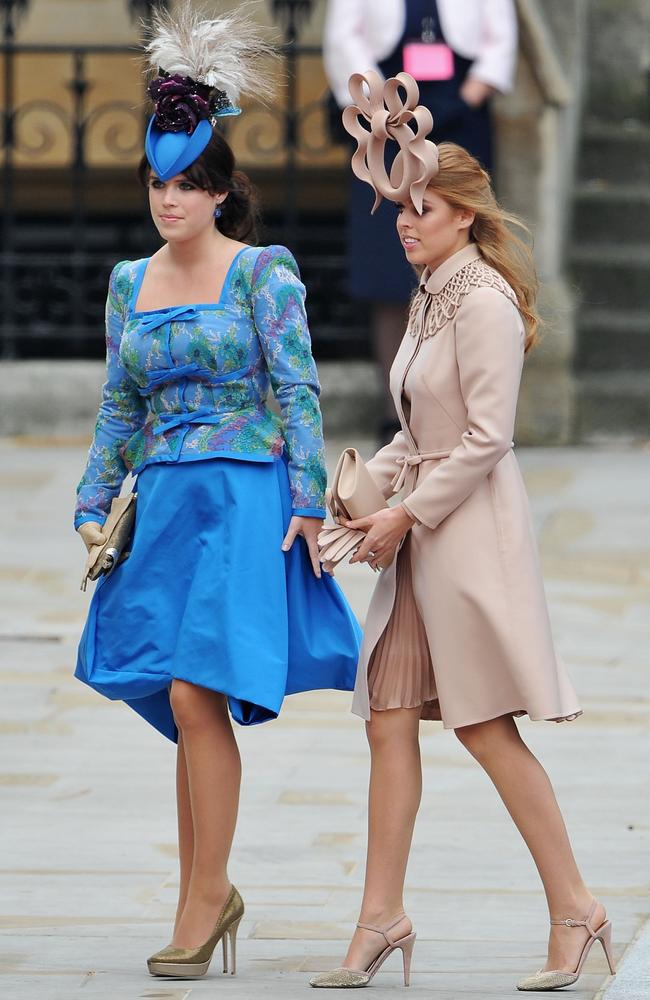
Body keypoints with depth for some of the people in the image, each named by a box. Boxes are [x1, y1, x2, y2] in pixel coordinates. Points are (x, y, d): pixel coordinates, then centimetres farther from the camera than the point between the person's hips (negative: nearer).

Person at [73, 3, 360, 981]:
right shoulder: (131, 284, 13)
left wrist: (306, 501, -12)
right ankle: (205, 891, 14)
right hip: (164, 502, 6)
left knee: (197, 697, -14)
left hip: (243, 497, -6)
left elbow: (297, 392, -6)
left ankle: (206, 894, -8)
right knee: (189, 710, 7)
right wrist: (94, 506, 13)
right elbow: (119, 408, 18)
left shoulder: (261, 272, -3)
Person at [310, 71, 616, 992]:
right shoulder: (430, 300, 13)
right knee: (390, 717, 5)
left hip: (474, 531, -9)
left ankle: (574, 908, 3)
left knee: (486, 726, -5)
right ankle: (381, 917, 8)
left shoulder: (484, 303, -15)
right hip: (423, 533, 9)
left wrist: (408, 515, -14)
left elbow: (486, 439, -18)